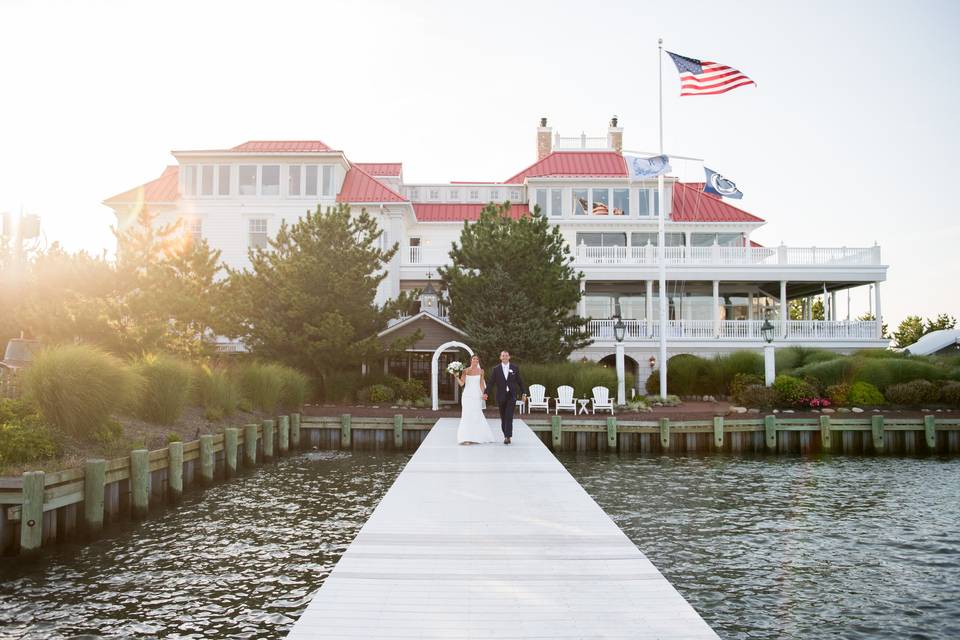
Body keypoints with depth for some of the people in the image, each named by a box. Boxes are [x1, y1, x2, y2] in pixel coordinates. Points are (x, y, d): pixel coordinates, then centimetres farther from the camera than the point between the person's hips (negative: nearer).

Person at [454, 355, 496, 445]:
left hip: (477, 396, 1)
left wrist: (483, 394, -1)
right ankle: (466, 438, -4)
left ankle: (476, 437, 21)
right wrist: (456, 376, -17)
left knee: (476, 415, 3)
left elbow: (481, 383, 8)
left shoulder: (480, 371, 5)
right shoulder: (465, 371, 1)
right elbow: (461, 384, -4)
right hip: (467, 395, -1)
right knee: (467, 415, -6)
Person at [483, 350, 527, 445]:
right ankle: (506, 435, 18)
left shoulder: (515, 368, 4)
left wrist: (523, 393, 2)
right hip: (501, 397, 2)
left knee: (509, 416, -12)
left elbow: (520, 382, 7)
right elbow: (490, 382, -2)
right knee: (503, 418, 7)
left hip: (511, 396, -1)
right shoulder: (496, 369, 4)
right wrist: (485, 392, -14)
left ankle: (508, 437, -15)